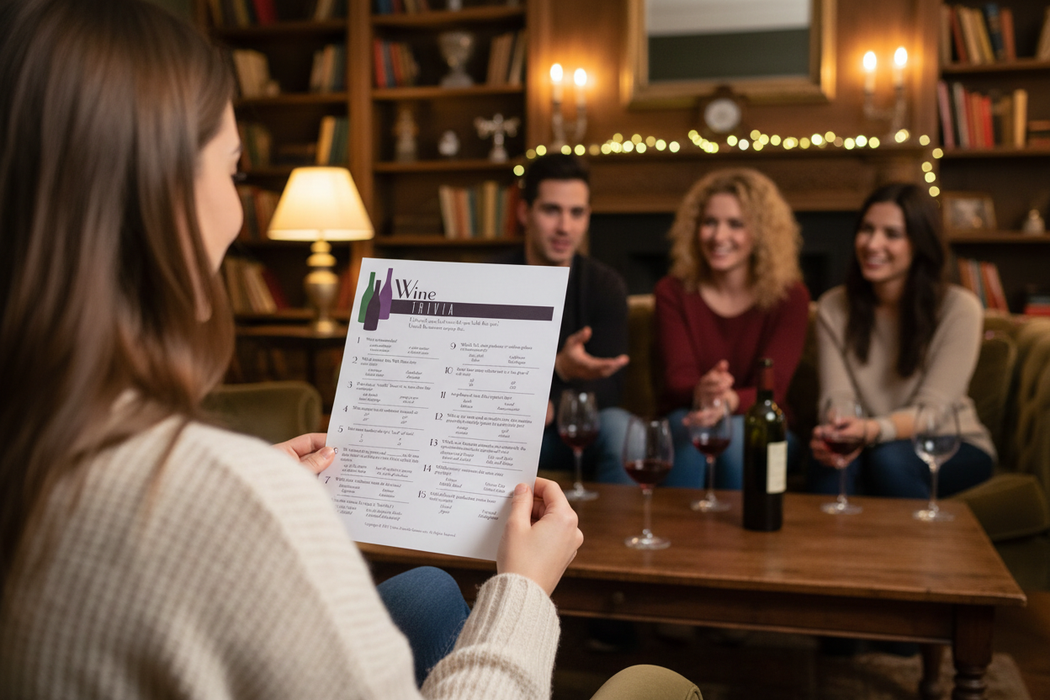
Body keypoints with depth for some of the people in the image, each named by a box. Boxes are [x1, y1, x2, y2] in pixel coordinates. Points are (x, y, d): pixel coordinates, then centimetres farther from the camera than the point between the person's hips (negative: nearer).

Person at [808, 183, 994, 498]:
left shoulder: (958, 308, -12)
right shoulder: (834, 307, -1)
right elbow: (837, 398, -11)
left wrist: (873, 430, -40)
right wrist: (836, 431, -36)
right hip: (870, 446, 1)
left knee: (888, 458, -34)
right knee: (829, 467, -33)